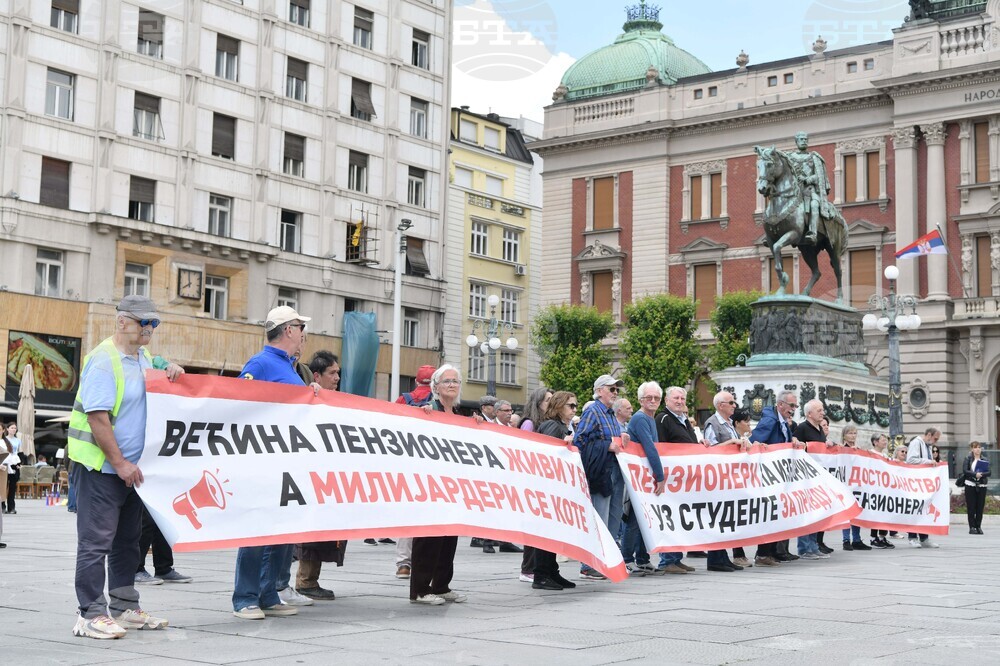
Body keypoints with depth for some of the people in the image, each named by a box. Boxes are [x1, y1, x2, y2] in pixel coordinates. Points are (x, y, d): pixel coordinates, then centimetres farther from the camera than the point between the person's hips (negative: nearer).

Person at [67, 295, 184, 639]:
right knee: (97, 540, -6)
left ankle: (125, 608, 23)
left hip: (129, 466, 9)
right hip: (101, 465, -9)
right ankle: (92, 615, -1)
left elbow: (158, 365, 28)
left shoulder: (143, 357, 10)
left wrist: (172, 369, 1)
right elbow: (97, 417, -21)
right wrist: (119, 463, -21)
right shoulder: (104, 360, -16)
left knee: (127, 539, 14)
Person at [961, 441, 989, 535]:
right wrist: (975, 474, -21)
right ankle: (972, 527, 2)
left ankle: (978, 526, 10)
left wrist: (981, 474, -18)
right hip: (970, 485, -2)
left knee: (980, 507, 2)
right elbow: (965, 470, -8)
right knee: (971, 507, -2)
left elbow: (988, 472, 1)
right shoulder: (968, 459, 2)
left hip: (982, 485, 3)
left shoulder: (984, 460, 10)